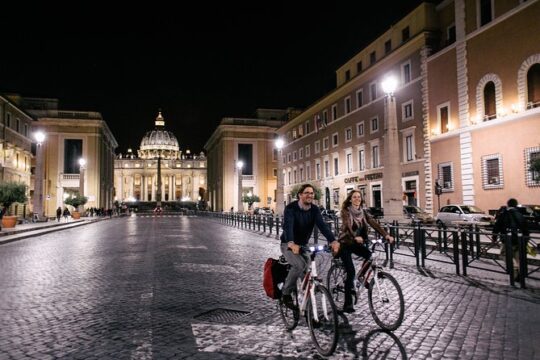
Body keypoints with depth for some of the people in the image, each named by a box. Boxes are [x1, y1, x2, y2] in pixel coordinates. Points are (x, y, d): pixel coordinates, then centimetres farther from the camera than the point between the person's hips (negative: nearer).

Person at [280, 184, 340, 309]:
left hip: (303, 245, 6)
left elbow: (322, 225, -22)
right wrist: (291, 243, -55)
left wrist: (333, 241, -39)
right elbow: (287, 226, -36)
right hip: (289, 244, -5)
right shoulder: (291, 208, -20)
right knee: (299, 265, -27)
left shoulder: (314, 209, -7)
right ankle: (286, 293, -9)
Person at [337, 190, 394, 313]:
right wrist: (355, 237, -47)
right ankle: (348, 304, -3)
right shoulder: (345, 211, -13)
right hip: (345, 244, -5)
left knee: (370, 255, -23)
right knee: (350, 272, -13)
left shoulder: (363, 212, 2)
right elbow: (347, 225, -29)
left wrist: (386, 235, -25)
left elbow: (374, 224, -10)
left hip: (356, 243, 5)